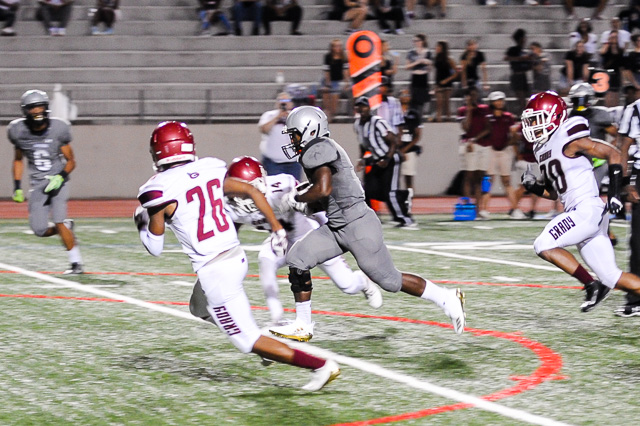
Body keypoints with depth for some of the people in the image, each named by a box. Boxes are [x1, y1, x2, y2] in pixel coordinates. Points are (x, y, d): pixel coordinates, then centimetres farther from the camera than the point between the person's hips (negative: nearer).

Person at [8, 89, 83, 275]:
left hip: (57, 180, -3)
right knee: (39, 229, -7)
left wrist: (60, 177, -19)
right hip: (37, 184, 3)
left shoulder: (58, 129, -11)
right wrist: (17, 187, 7)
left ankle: (76, 263, -11)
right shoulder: (18, 131, -4)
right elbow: (18, 160, 13)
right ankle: (67, 228, 25)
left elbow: (70, 161, -1)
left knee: (59, 221, -19)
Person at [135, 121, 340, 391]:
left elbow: (155, 248, -3)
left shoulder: (159, 192, -13)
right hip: (237, 257, 8)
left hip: (215, 272, -8)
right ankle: (269, 348, 29)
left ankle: (321, 366, -5)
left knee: (249, 341, 2)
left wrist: (141, 223, 17)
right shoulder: (210, 170, 3)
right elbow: (252, 192, 6)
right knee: (200, 308, 33)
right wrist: (277, 228, 15)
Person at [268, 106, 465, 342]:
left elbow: (323, 189, -29)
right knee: (297, 259, 2)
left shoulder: (317, 150, -16)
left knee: (390, 280, -1)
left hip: (358, 226, -10)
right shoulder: (322, 150, 14)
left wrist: (296, 198, -13)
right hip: (337, 227, 10)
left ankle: (447, 299, 14)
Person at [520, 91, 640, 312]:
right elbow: (555, 192, 26)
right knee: (612, 278, 6)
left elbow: (613, 154, -10)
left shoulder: (569, 140, -10)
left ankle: (592, 285, -10)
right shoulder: (542, 149, 17)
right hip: (577, 213, 9)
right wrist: (534, 187, 6)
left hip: (588, 209, -9)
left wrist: (614, 194, -15)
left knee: (544, 246, -16)